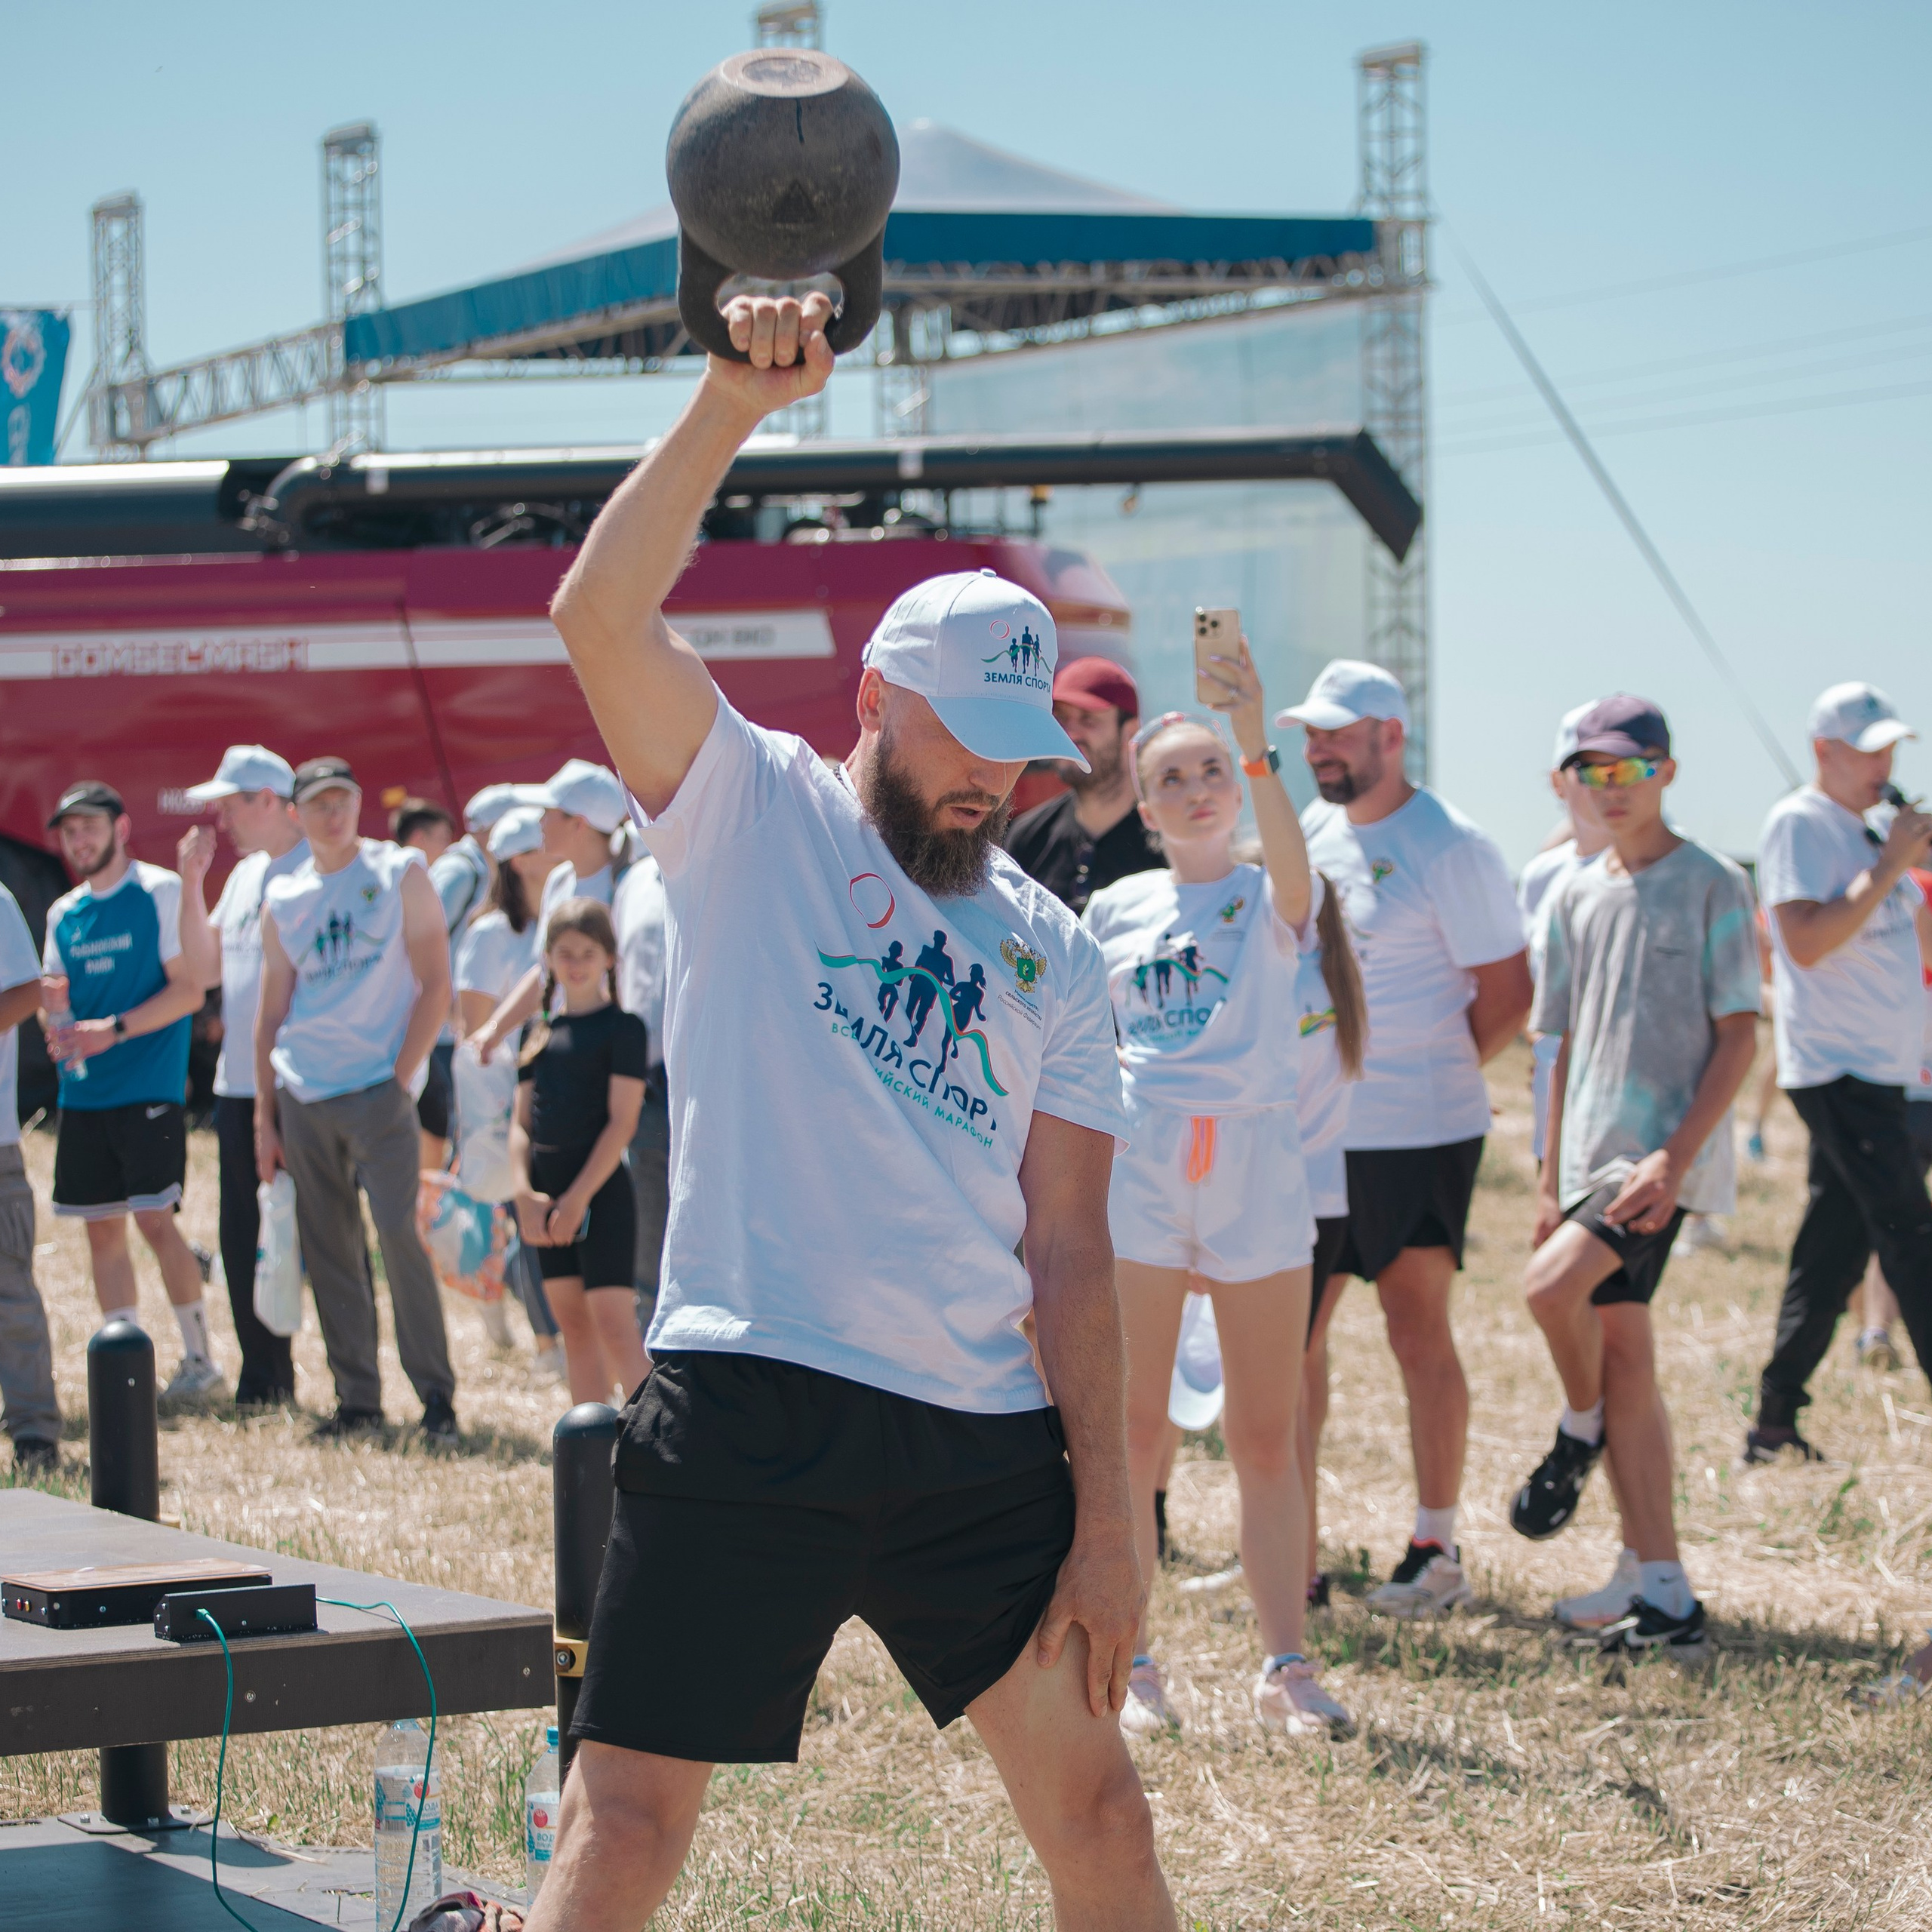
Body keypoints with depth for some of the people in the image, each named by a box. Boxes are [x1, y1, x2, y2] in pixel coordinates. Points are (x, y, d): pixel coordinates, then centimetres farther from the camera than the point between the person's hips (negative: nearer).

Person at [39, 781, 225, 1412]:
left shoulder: (160, 892, -4)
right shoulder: (64, 914, 14)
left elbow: (188, 990, -10)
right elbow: (55, 1002, 17)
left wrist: (112, 1030, -17)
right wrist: (52, 1006, -7)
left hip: (149, 1088, -6)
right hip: (84, 1094, 6)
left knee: (154, 1219, -11)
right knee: (102, 1227, 5)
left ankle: (201, 1363, -2)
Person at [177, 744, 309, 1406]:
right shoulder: (245, 874, 16)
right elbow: (206, 965, 16)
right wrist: (192, 884, 5)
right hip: (240, 1081, 8)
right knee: (244, 1235, 11)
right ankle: (265, 1373, 20)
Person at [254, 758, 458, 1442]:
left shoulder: (400, 874, 1)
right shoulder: (283, 898, 11)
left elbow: (436, 985, -2)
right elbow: (271, 1012, 14)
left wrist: (401, 1077, -10)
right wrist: (264, 1117, 9)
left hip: (378, 1090, -4)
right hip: (302, 1096, 4)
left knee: (398, 1234, -12)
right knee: (327, 1250, 4)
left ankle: (436, 1393, -5)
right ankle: (357, 1398, 11)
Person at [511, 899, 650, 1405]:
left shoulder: (622, 1027, -4)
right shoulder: (538, 1031, 13)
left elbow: (622, 1121, -10)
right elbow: (522, 1121, 11)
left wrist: (579, 1198, -15)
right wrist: (524, 1193, -5)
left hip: (600, 1190, -6)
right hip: (547, 1195, 6)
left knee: (613, 1322, -14)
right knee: (573, 1324, 8)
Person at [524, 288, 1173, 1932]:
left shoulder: (1052, 950, 14)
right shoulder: (749, 810, 6)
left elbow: (1069, 1243, 11)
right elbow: (601, 616, -11)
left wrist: (1106, 1517, 4)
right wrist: (732, 407, -21)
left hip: (982, 1440, 4)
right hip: (747, 1419, -4)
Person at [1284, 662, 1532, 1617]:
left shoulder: (1448, 848, -11)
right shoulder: (1309, 831, 10)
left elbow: (1508, 994, -9)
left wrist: (1433, 1074, -4)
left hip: (1415, 1136, -7)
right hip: (1306, 1134, 7)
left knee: (1418, 1332, 0)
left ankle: (1437, 1551, 9)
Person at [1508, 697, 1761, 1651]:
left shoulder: (1711, 885, -5)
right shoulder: (1576, 897, 13)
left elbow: (1739, 1036, -8)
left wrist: (1676, 1153, -17)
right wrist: (1551, 1176, 14)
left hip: (1671, 1152, -6)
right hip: (1595, 1157, 6)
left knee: (1552, 1284, -24)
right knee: (1625, 1360, 4)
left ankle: (1581, 1430, 6)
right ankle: (1658, 1589, 8)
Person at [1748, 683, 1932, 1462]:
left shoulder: (1864, 830, 19)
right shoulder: (1799, 824, -9)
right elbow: (1807, 939, -22)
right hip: (1838, 1069, -9)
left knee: (1832, 1251, 8)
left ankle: (1775, 1423, 10)